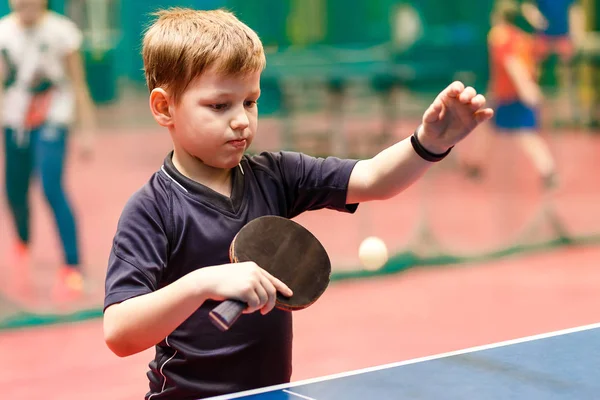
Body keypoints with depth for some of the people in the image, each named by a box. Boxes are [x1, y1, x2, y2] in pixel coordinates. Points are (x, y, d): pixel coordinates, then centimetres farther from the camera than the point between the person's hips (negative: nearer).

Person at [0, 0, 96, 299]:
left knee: (52, 188, -20)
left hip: (51, 120, -4)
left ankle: (72, 268, -15)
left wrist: (88, 131, -5)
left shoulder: (60, 31, -10)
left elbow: (77, 84, -4)